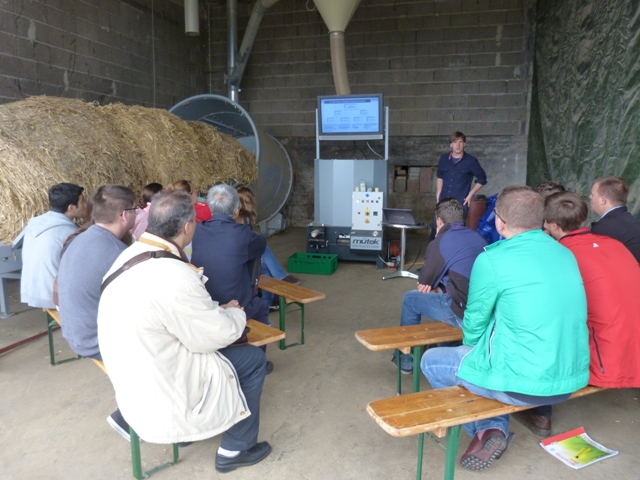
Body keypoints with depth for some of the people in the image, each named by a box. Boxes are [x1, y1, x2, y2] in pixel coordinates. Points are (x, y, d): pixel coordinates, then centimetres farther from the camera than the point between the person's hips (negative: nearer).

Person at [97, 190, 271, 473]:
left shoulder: (130, 255, -2)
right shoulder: (173, 276, -31)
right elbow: (220, 334, -19)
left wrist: (219, 311, 5)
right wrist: (235, 313, 1)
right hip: (161, 398, -8)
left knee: (225, 349, 22)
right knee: (252, 358, 5)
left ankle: (210, 438, 32)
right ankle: (236, 449, 20)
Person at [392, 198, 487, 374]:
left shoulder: (439, 243, -7)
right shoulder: (478, 237, 12)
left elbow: (424, 281, 5)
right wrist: (437, 284, 16)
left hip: (466, 314, -7)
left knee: (410, 299, 12)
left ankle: (405, 360, 26)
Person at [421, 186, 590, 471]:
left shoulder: (493, 258, -16)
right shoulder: (565, 254, 6)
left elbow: (474, 324, -5)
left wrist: (471, 348, 18)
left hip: (524, 382, -7)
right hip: (572, 378, 7)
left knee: (431, 361, 13)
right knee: (493, 345, 31)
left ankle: (487, 428, 12)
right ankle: (497, 429, 20)